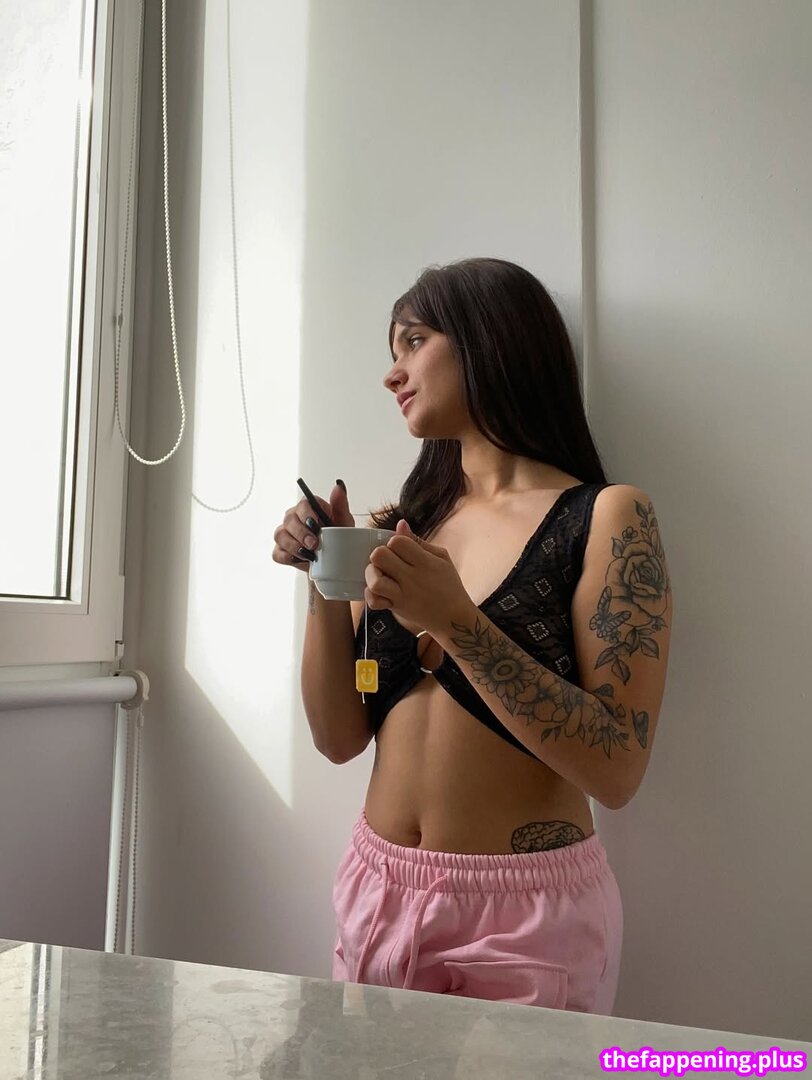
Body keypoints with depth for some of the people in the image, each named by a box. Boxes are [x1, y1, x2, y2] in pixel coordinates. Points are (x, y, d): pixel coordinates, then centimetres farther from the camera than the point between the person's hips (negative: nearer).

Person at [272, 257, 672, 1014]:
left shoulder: (606, 516, -11)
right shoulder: (399, 528, 4)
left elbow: (616, 771, -17)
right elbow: (340, 738, 3)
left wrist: (456, 620, -25)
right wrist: (326, 586, -11)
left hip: (524, 910, -4)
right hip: (376, 894, 5)